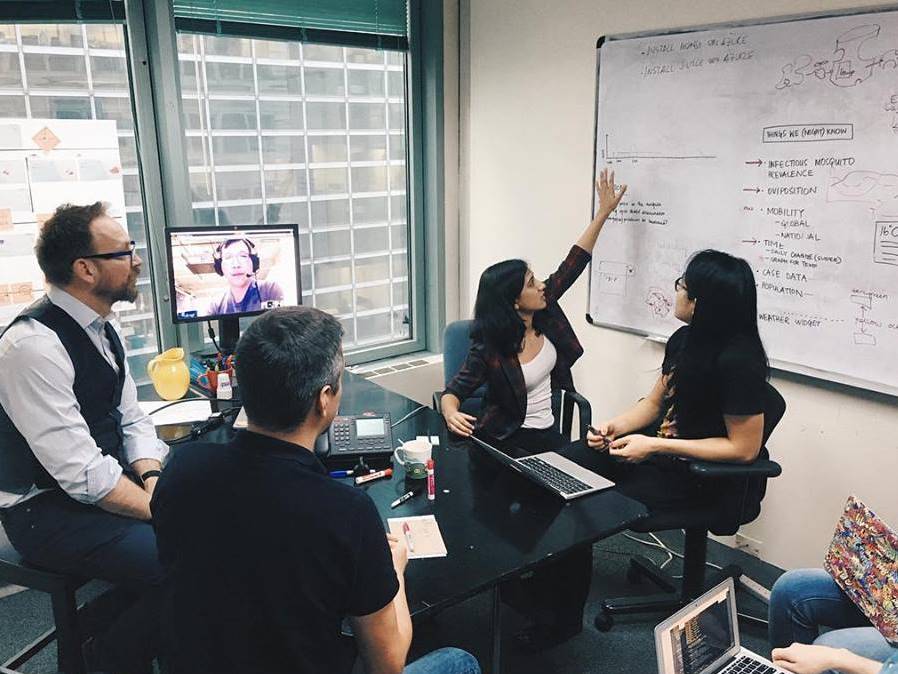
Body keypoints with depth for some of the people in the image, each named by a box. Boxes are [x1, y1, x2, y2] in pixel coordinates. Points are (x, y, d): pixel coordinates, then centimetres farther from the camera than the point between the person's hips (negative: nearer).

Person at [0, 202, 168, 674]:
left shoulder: (100, 328, 4)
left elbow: (132, 420, 9)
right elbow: (82, 474, -26)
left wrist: (153, 480, -8)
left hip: (104, 486, 9)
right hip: (49, 513, -9)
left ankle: (147, 629, 18)